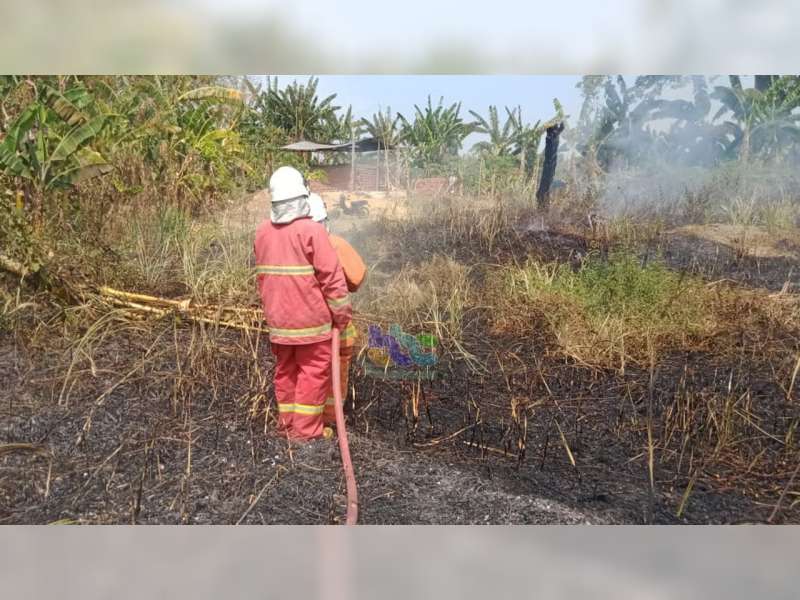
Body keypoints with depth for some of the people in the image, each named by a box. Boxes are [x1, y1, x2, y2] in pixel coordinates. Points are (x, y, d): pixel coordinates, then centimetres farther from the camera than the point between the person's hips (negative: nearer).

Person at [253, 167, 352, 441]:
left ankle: (286, 423, 29)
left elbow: (260, 275, 11)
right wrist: (342, 314, -7)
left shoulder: (262, 232, 2)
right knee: (313, 372, 5)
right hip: (311, 318, -6)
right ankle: (305, 430, 9)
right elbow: (332, 277, -17)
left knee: (285, 369, 18)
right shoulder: (311, 230, -18)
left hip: (277, 318, 6)